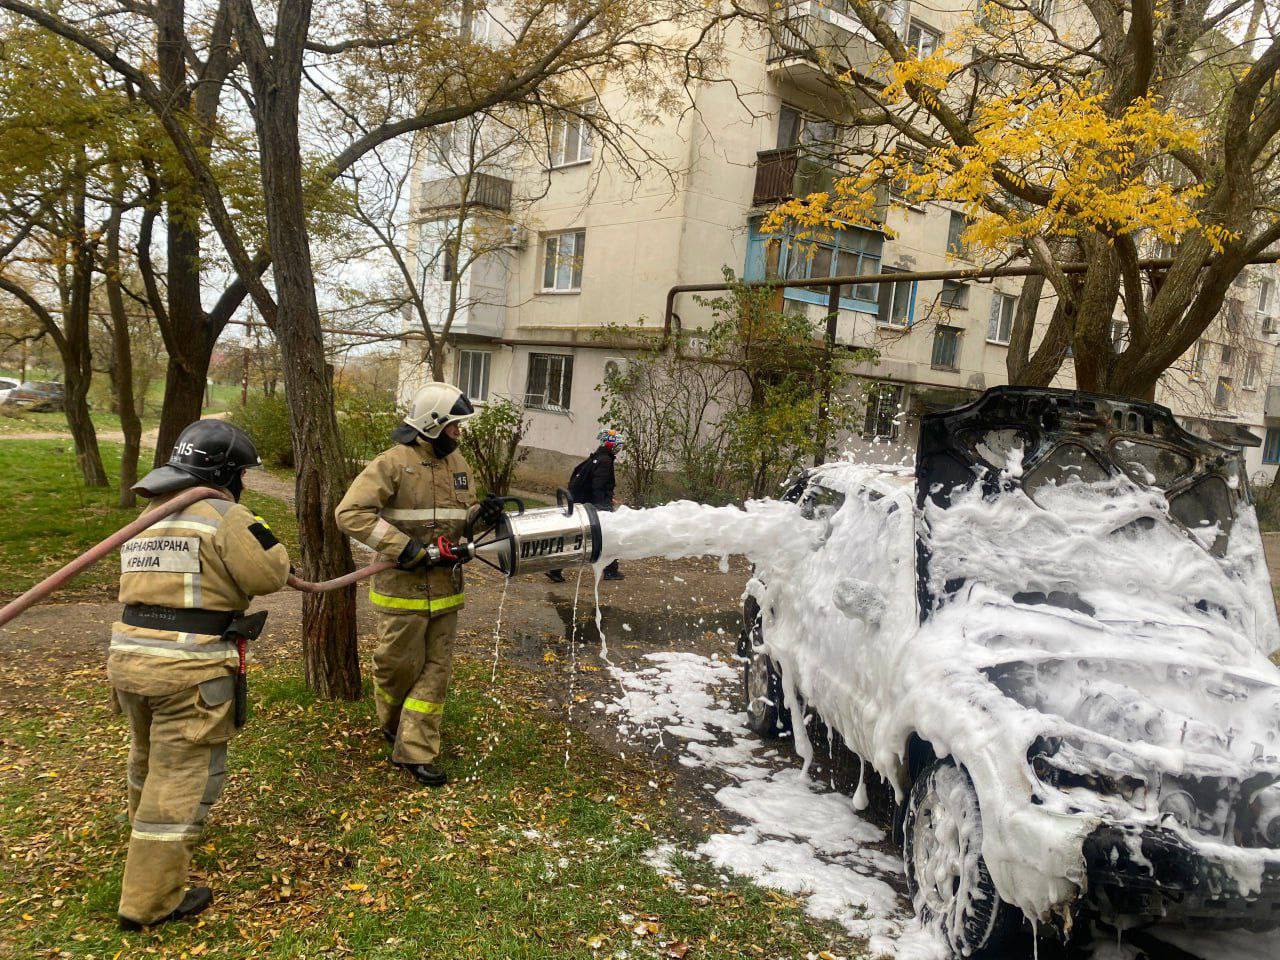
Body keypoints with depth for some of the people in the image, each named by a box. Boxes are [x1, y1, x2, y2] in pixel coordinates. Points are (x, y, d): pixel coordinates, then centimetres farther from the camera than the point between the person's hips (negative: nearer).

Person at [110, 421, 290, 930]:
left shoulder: (147, 516, 14)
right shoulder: (224, 515, -11)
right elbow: (269, 574, -12)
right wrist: (261, 537, 6)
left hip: (129, 655, 8)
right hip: (189, 667, -8)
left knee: (148, 754, 31)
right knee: (183, 776, 3)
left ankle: (144, 828, 57)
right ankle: (149, 900, 10)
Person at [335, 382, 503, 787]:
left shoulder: (457, 463, 10)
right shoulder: (393, 464, -13)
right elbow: (350, 513, -20)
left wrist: (483, 515, -6)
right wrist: (402, 546, -24)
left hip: (446, 589, 6)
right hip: (404, 589, -6)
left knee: (436, 669, 7)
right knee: (400, 666, 9)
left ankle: (414, 752, 16)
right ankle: (393, 725, 38)